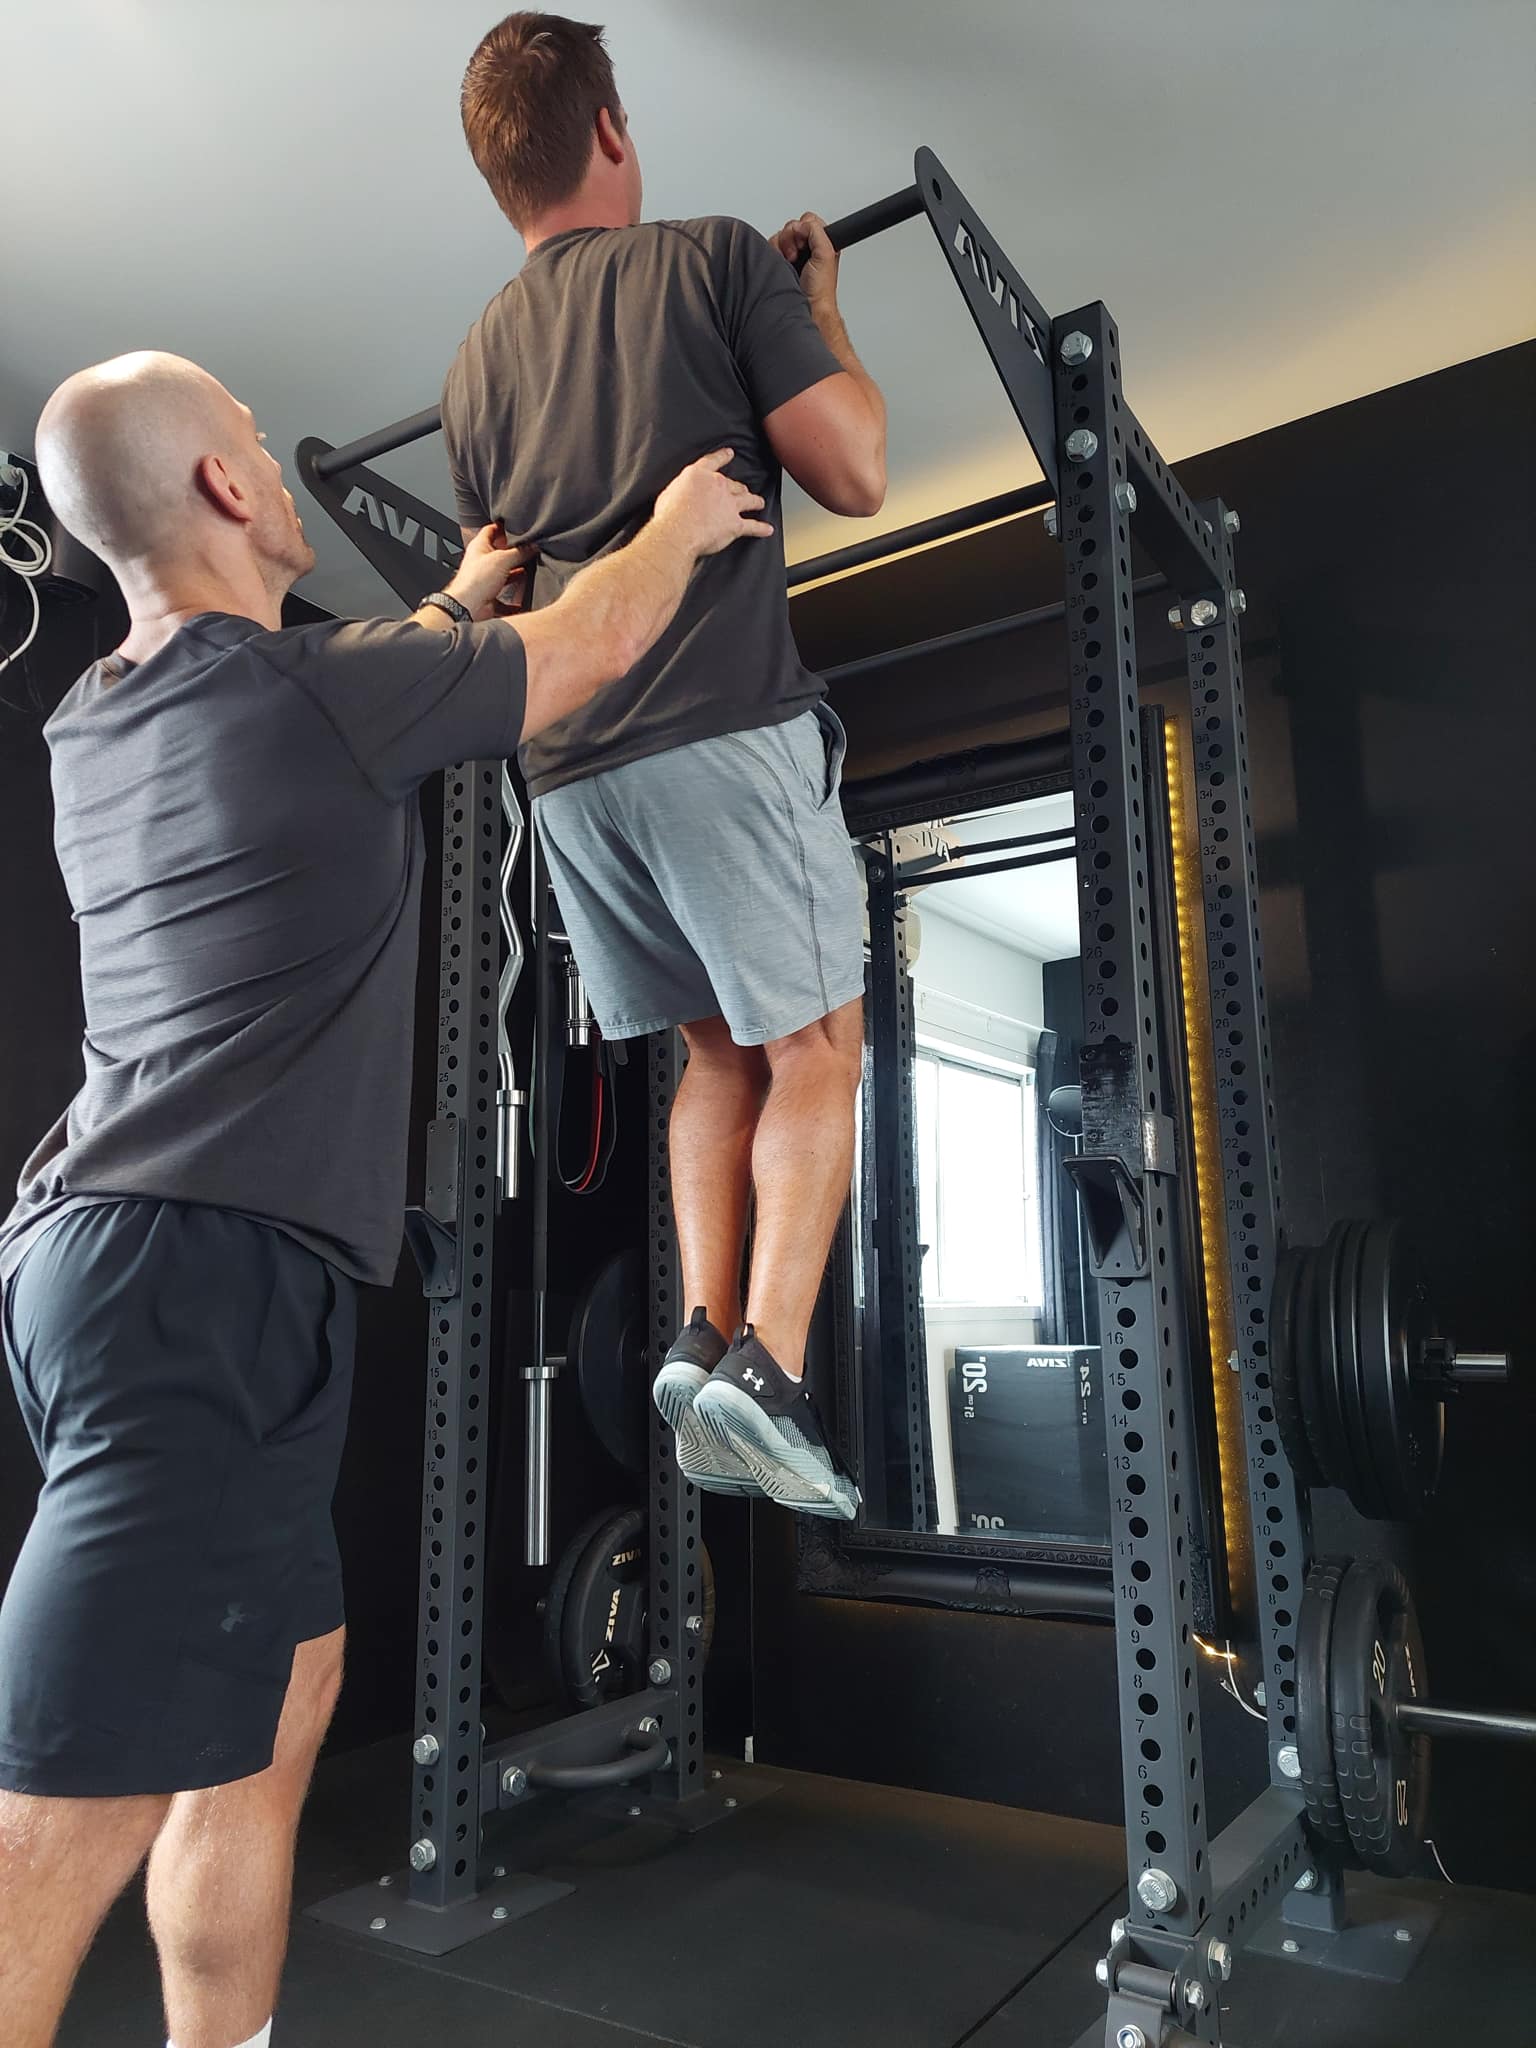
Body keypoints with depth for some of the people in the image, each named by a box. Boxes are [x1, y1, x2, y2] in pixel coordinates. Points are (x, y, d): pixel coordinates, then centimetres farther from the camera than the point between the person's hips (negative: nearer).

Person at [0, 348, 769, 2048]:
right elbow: (594, 646, 8)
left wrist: (457, 603, 51)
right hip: (205, 1278, -10)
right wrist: (685, 520, 28)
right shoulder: (314, 689, -7)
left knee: (283, 1692, 19)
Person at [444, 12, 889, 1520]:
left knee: (719, 1050, 16)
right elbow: (856, 474, 2)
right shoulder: (714, 260, 4)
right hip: (724, 729, -5)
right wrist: (821, 306, 16)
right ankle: (765, 1362, -10)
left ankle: (702, 1336, 6)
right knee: (816, 1047, 2)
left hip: (567, 762, 6)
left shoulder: (476, 363, 19)